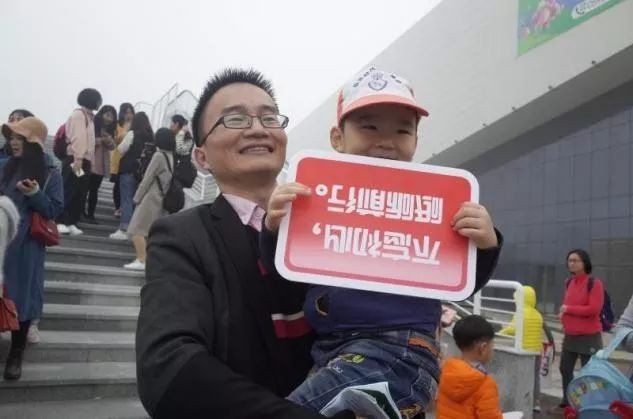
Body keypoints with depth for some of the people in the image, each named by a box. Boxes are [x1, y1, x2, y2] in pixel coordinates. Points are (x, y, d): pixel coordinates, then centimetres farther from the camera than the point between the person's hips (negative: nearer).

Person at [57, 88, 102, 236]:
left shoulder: (88, 116, 22)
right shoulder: (79, 114, -5)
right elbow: (78, 137, -16)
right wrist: (78, 158, -25)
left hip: (85, 160, 9)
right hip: (76, 159, -9)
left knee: (80, 194, 7)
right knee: (69, 192, -9)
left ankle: (71, 223, 9)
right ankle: (61, 222, -7)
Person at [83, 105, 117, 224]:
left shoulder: (110, 129, 13)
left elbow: (112, 146, 8)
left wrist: (109, 140, -11)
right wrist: (100, 140, -17)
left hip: (101, 164, 5)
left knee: (94, 189, 8)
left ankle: (90, 214, 12)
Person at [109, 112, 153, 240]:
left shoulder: (132, 133, -8)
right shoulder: (151, 136, 6)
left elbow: (121, 150, -7)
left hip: (129, 170, -5)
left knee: (127, 199, -3)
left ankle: (124, 229, -6)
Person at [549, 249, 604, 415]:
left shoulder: (594, 283, -13)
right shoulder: (569, 283, 9)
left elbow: (594, 309, -21)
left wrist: (569, 309, -14)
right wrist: (564, 313, 4)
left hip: (589, 337, -7)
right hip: (570, 336, 7)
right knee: (565, 370, 14)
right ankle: (566, 404, 27)